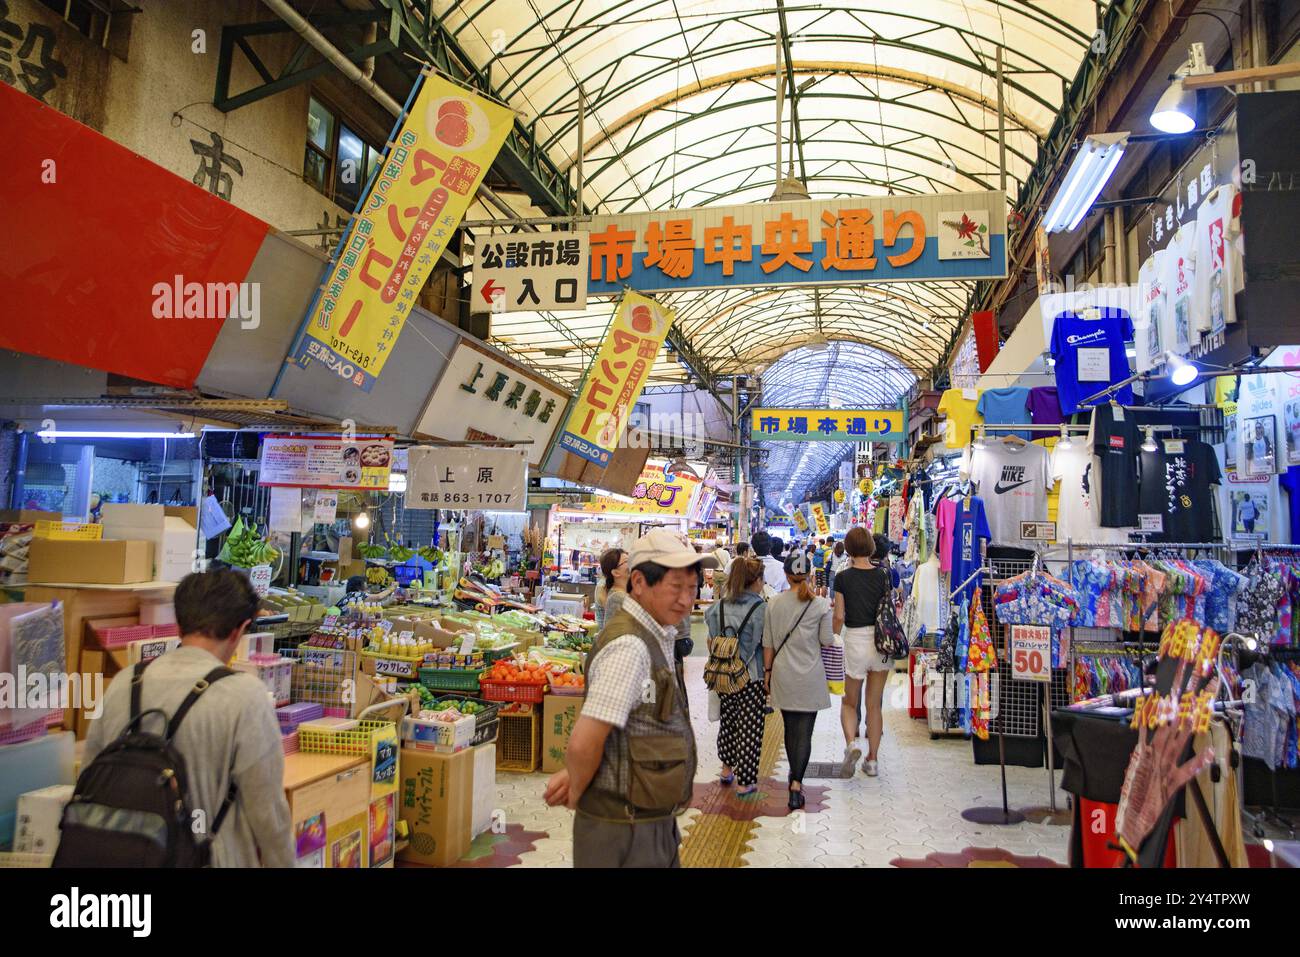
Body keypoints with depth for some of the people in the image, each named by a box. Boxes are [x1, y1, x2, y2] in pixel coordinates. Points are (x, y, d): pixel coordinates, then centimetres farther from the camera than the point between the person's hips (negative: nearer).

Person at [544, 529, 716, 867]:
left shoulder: (657, 636, 6)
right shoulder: (629, 646, -24)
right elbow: (584, 743, -27)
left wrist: (572, 773, 3)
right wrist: (575, 797, -10)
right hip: (625, 833, -9)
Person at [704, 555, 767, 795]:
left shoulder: (719, 606, -1)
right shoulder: (761, 609, -15)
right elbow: (768, 645, -12)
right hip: (752, 677, -5)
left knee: (728, 721, 22)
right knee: (750, 728, 5)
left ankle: (727, 768, 36)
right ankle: (744, 782, 12)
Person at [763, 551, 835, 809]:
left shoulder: (774, 604, -3)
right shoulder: (820, 604, -9)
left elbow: (768, 643, 2)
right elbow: (827, 640, -4)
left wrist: (768, 671, 12)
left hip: (783, 675, 3)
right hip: (810, 676, -2)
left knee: (790, 728, 18)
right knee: (805, 732, 1)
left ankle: (794, 774, 33)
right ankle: (797, 782, -9)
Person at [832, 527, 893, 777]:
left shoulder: (843, 578, -9)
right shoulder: (882, 575, -2)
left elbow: (839, 617, -6)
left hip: (854, 640, -3)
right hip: (880, 640, 3)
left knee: (849, 702, 14)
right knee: (875, 705, 13)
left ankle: (851, 743, -12)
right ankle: (873, 759, 17)